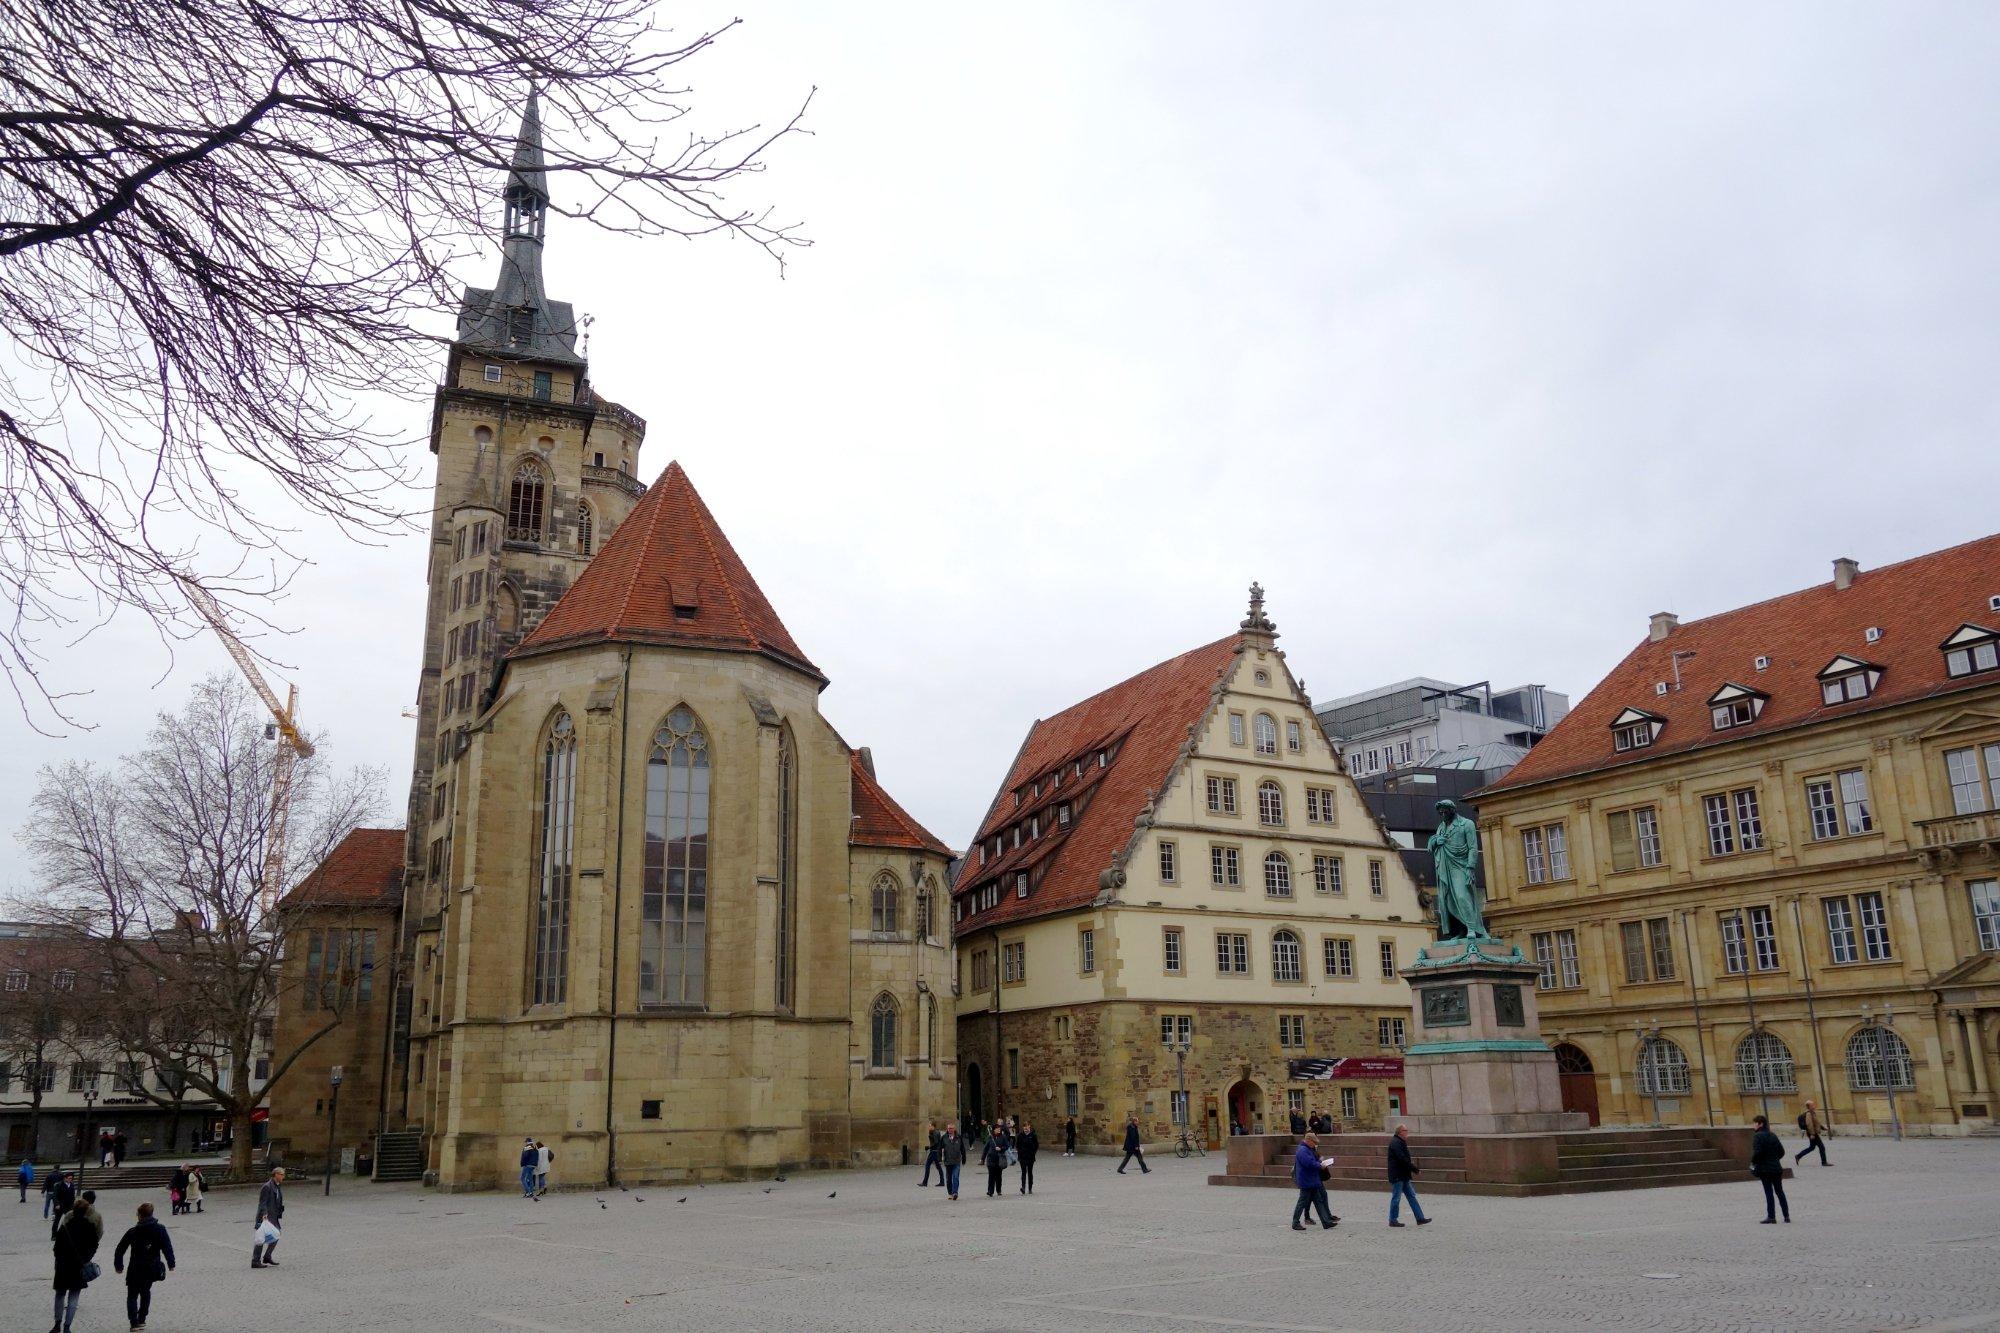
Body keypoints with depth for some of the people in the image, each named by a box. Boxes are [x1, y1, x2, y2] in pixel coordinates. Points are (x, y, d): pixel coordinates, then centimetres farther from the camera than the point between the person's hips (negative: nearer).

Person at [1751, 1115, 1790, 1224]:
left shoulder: (1757, 1136, -13)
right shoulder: (1773, 1136, 10)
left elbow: (1757, 1152, -21)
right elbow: (1781, 1151, 11)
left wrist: (1753, 1162, -7)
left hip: (1765, 1168, -7)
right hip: (1776, 1168, 7)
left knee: (1769, 1192, -3)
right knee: (1779, 1191, 13)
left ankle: (1771, 1216, -1)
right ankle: (1787, 1216, 15)